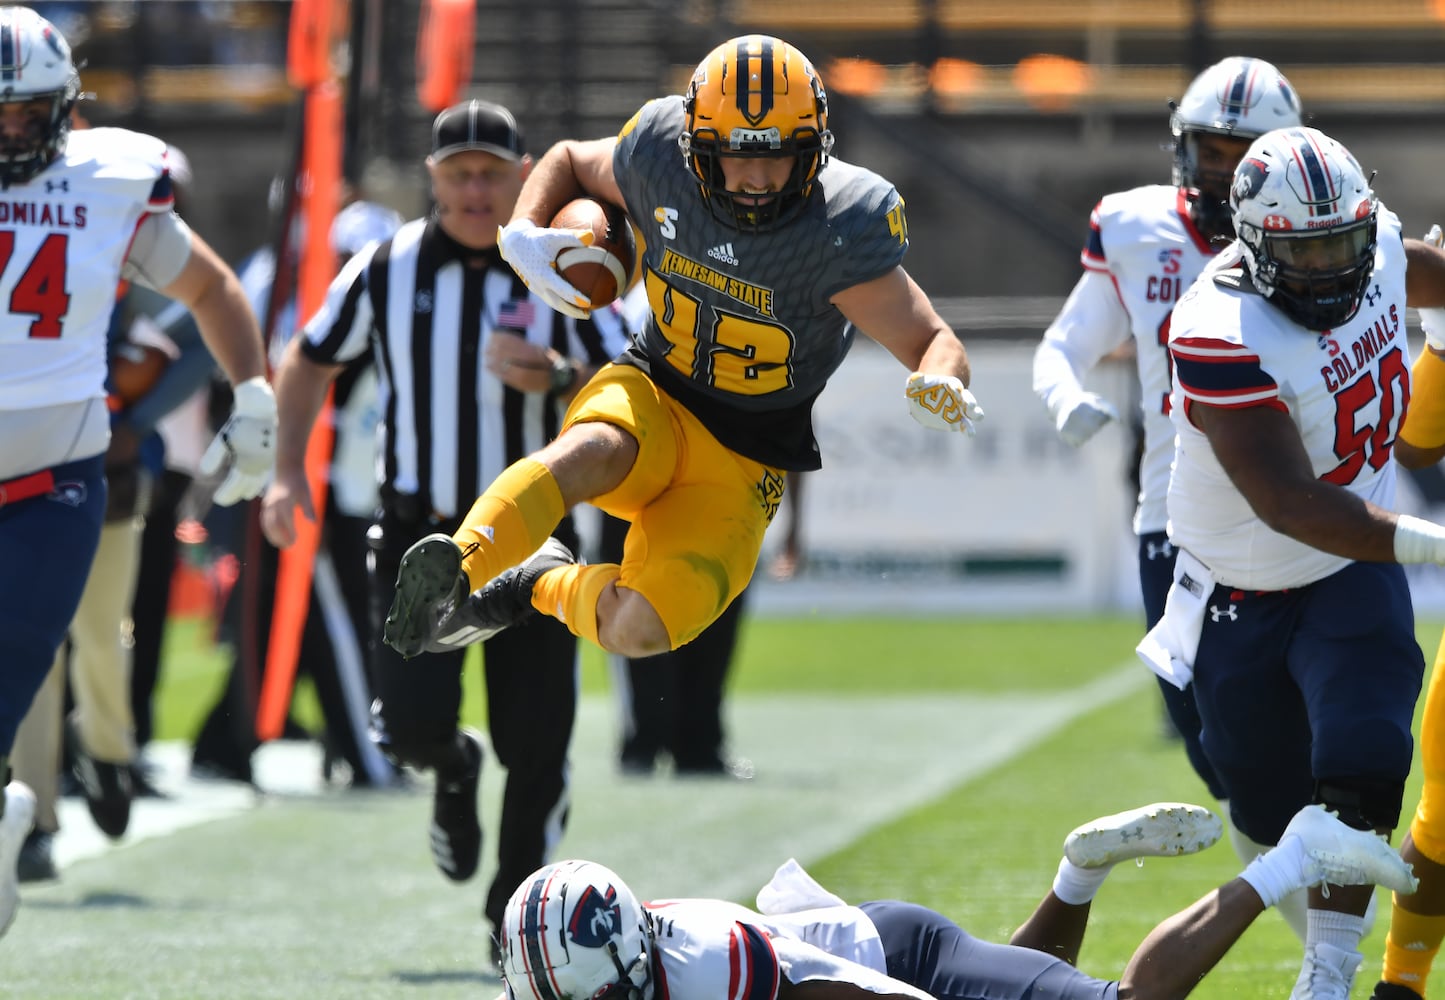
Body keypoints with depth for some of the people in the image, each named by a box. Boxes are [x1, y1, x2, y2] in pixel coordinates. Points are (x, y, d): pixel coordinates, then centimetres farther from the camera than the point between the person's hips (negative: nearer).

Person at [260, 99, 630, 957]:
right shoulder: (388, 268, 1)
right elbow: (310, 362, 15)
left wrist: (557, 377, -24)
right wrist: (288, 470, 5)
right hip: (419, 535, 1)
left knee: (537, 749, -3)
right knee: (412, 725, -12)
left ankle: (517, 906, 18)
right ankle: (452, 769, 25)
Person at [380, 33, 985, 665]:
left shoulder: (837, 235, -20)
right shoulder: (659, 159, -10)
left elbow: (936, 344, -16)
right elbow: (568, 162, 13)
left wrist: (940, 386, -40)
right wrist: (522, 231, -8)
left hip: (744, 464, -1)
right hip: (653, 396, 1)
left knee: (638, 630, -23)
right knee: (589, 452, -39)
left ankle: (548, 587, 7)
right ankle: (453, 570, -42)